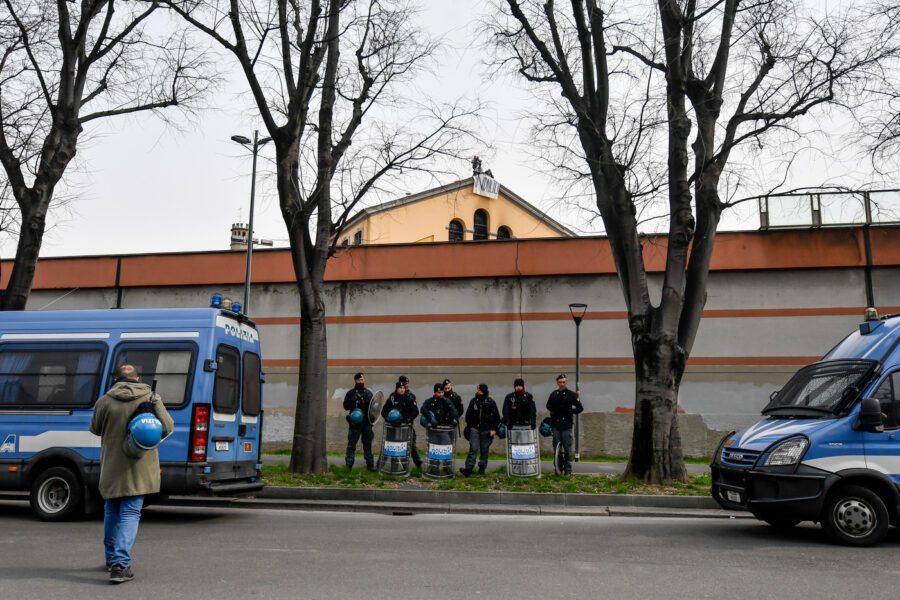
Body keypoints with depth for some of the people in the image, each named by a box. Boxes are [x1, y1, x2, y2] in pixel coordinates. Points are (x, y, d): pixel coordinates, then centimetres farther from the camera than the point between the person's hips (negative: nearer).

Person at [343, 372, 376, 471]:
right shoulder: (351, 393, 1)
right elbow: (346, 406, -6)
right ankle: (349, 464, 4)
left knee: (368, 444, 7)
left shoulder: (368, 393, 9)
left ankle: (370, 464, 12)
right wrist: (353, 401, -20)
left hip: (367, 422, 2)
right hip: (355, 422, -2)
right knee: (351, 444, 0)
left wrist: (368, 402, -11)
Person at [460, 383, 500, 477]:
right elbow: (468, 415, 15)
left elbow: (496, 417, 1)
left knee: (484, 450, 5)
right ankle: (468, 468, -11)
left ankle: (482, 468, 16)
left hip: (486, 429, -1)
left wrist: (494, 429, -4)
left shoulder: (491, 402, -2)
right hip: (475, 428, 1)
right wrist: (469, 427, 11)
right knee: (473, 449, -7)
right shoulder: (473, 401, 6)